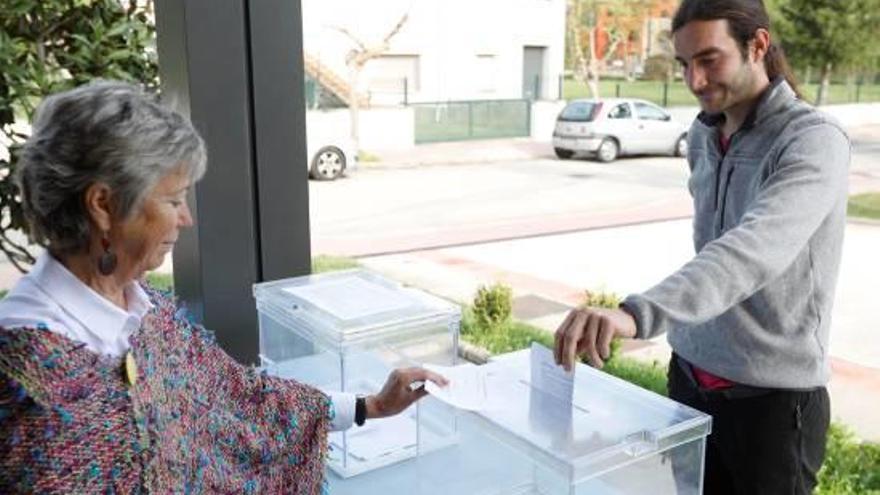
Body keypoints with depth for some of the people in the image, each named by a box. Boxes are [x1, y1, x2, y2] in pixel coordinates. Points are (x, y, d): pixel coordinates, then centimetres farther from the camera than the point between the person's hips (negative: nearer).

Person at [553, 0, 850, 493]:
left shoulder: (814, 140, -18)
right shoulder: (702, 134, 5)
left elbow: (753, 249, -36)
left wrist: (637, 313, -50)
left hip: (772, 395, -6)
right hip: (689, 377, 6)